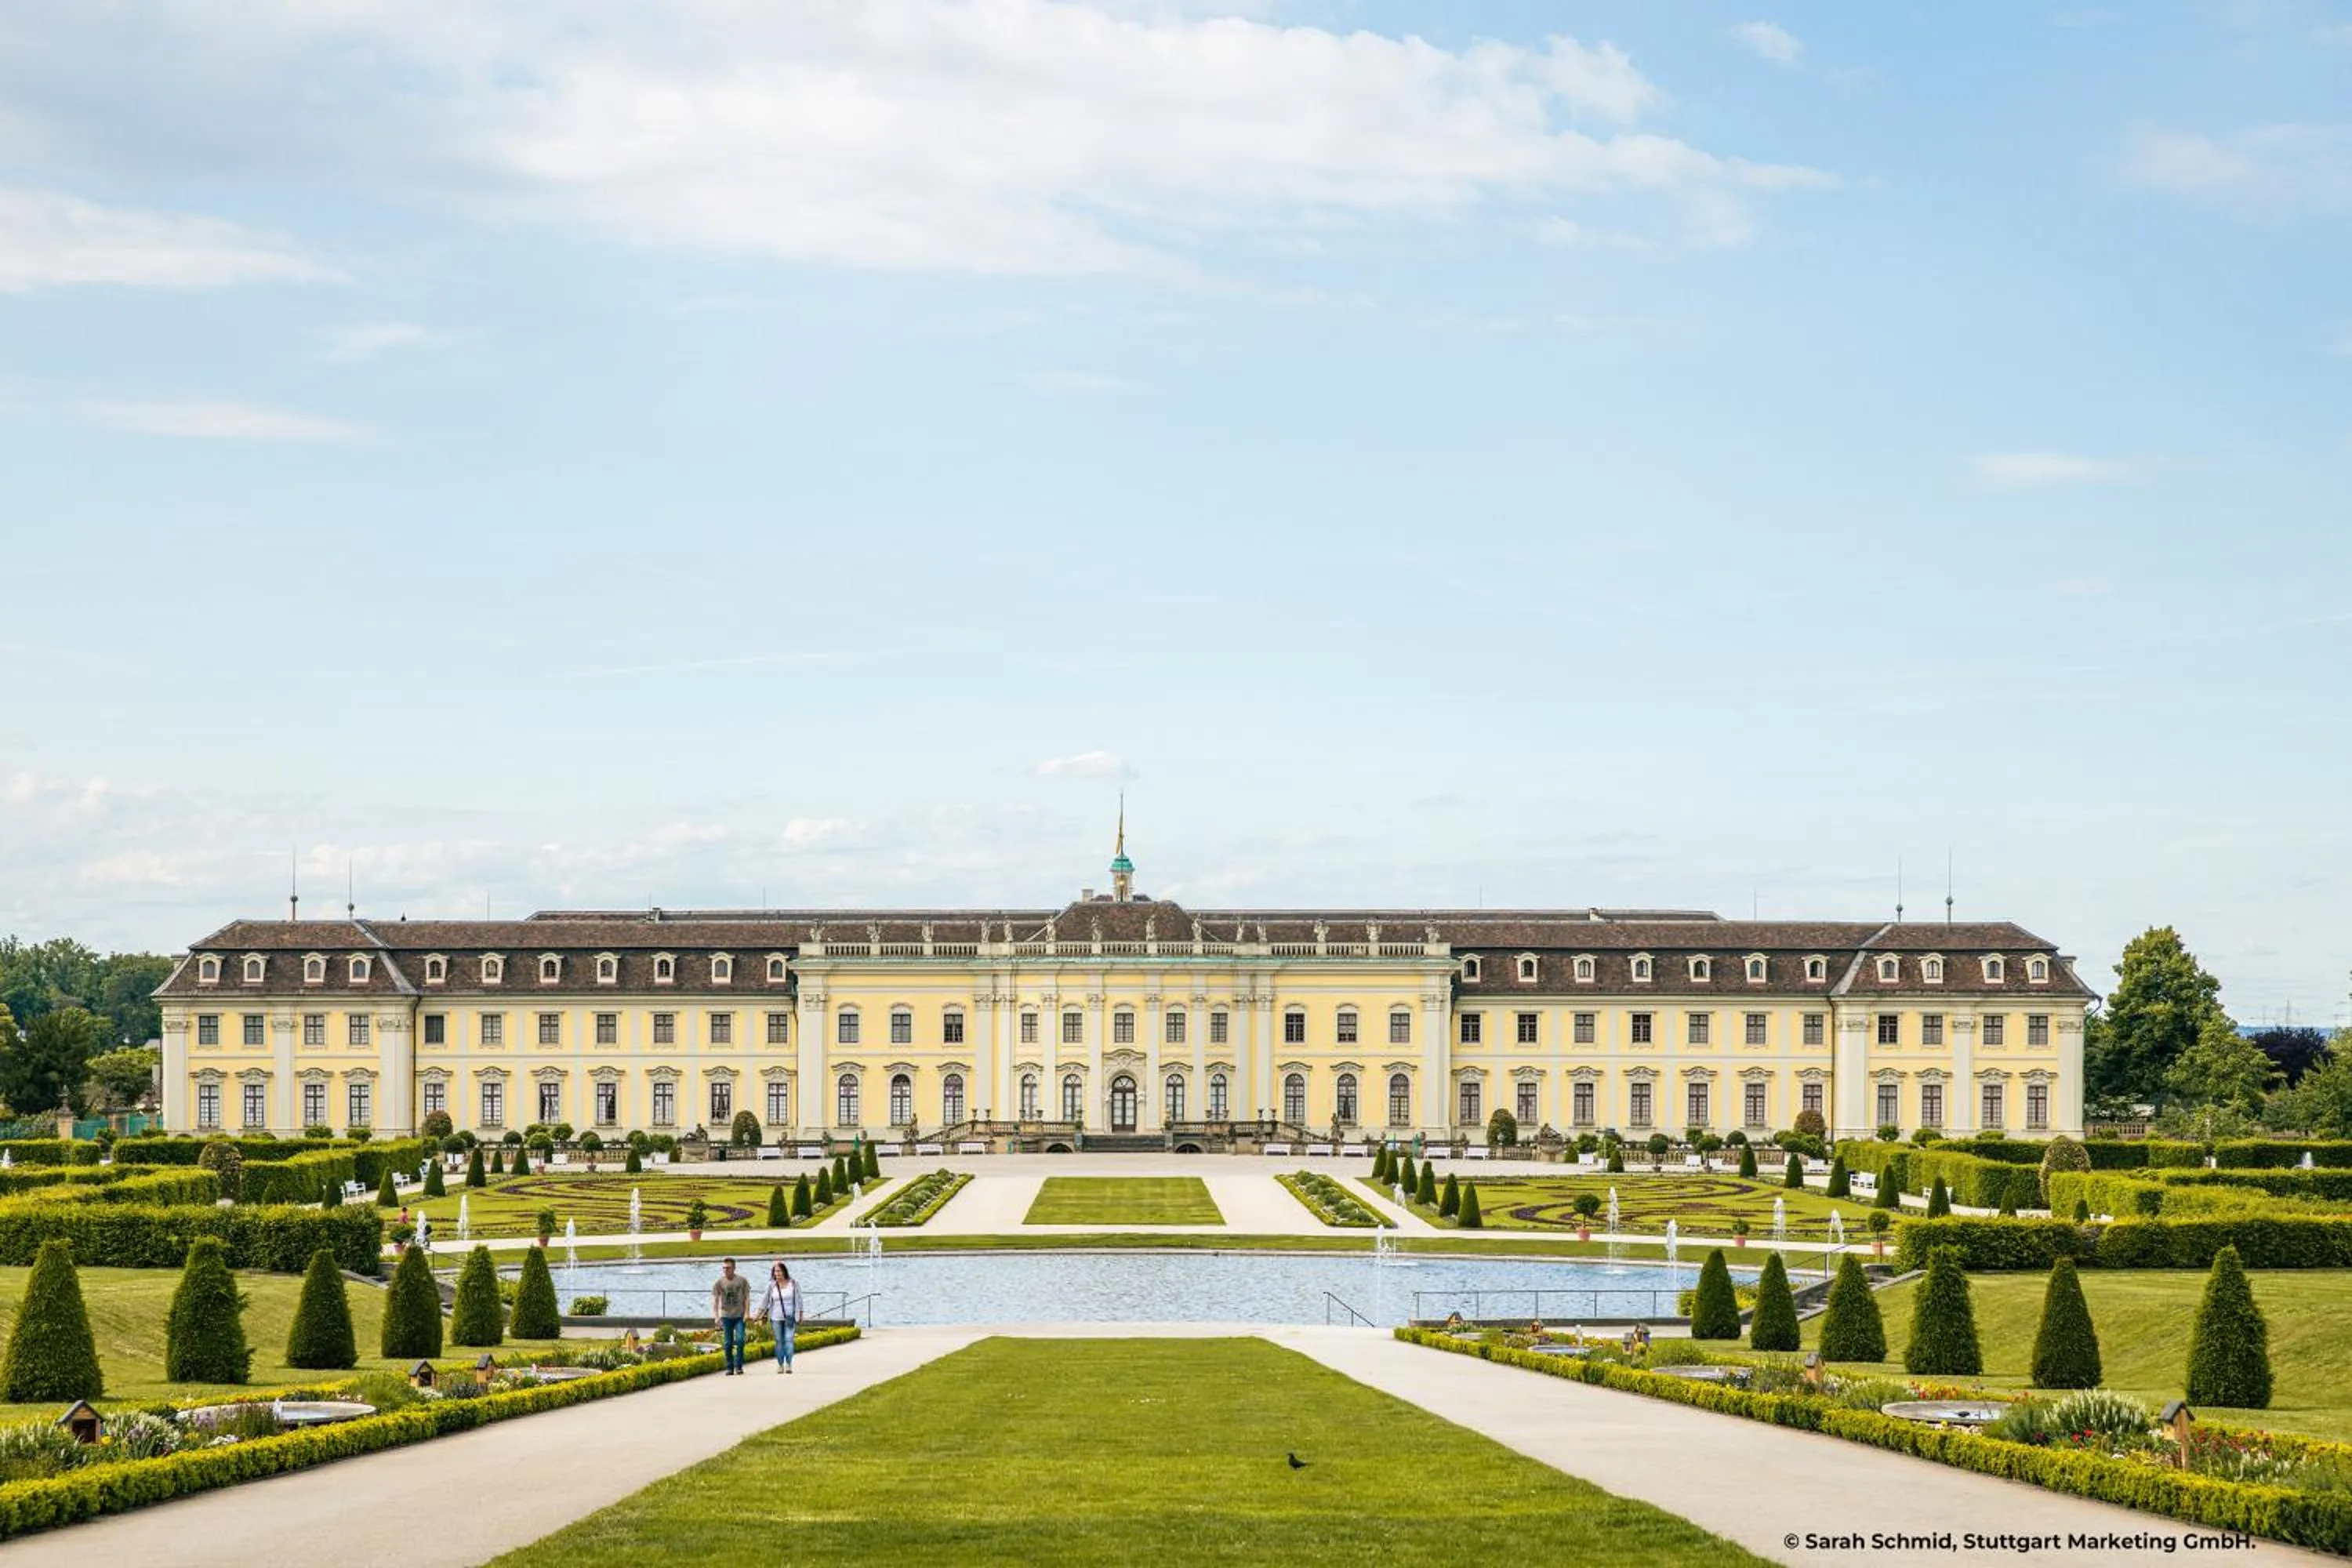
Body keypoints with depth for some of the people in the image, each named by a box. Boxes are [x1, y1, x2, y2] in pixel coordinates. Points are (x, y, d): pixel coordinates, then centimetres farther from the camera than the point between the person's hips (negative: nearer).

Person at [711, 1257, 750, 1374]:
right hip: (726, 1316, 1)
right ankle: (729, 1368, 8)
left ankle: (738, 1366, -4)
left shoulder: (742, 1281, 0)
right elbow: (715, 1301, -3)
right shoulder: (718, 1283, -1)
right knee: (728, 1343, 0)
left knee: (740, 1340, -12)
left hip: (740, 1316, -1)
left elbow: (747, 1298, 2)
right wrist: (716, 1317, -14)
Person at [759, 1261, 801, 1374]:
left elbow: (798, 1300, 6)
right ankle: (780, 1365, 8)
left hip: (790, 1317, -2)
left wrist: (800, 1316, 5)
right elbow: (765, 1301, 6)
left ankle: (788, 1364, -12)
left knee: (789, 1340, -11)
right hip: (776, 1318, 2)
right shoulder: (772, 1286, 3)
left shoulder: (793, 1284, 0)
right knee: (779, 1341, 3)